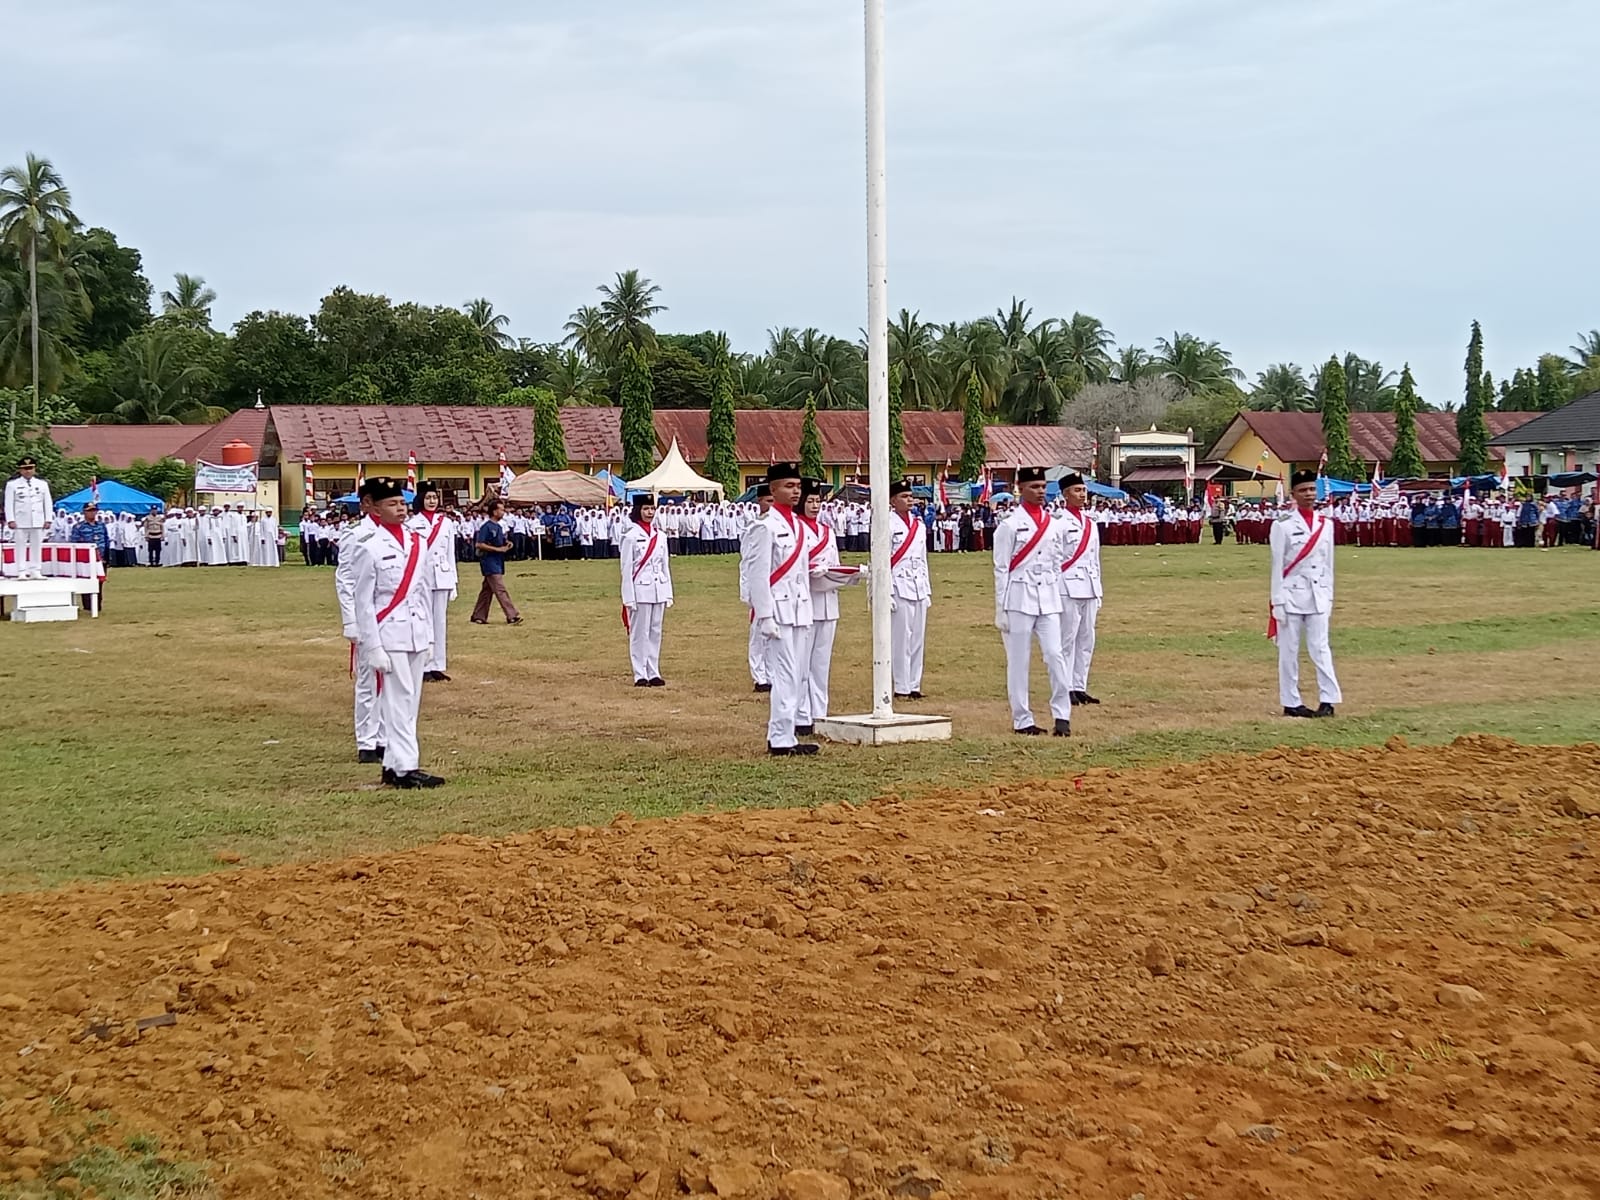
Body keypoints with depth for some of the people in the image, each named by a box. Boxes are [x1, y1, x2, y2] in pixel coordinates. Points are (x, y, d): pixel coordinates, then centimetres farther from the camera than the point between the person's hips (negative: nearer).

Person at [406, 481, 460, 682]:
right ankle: (425, 667, 4)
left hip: (442, 578, 3)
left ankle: (438, 667, 11)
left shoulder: (447, 523, 8)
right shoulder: (413, 524, -2)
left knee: (440, 622, 6)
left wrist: (453, 584, 8)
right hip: (421, 578, -3)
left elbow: (451, 555, 10)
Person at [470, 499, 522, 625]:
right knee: (500, 590, -11)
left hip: (497, 562, 9)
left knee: (487, 590, 12)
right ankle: (512, 616, -15)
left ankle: (478, 617, 18)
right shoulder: (486, 527, -13)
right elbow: (479, 545, -18)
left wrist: (506, 544, 3)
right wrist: (498, 549, -19)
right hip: (489, 562, -9)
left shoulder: (498, 526, 14)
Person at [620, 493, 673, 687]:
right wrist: (629, 597, -11)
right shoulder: (631, 536, -6)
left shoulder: (660, 536, 10)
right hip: (640, 590, -5)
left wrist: (668, 594, 11)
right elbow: (626, 568, -7)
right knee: (639, 633, -1)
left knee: (655, 632, 8)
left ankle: (653, 673, 14)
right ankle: (640, 675, 3)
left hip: (658, 590, 5)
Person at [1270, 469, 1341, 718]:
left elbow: (1328, 564, 13)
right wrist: (1278, 601, -8)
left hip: (1318, 596, 3)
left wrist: (1329, 597, 10)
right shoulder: (1283, 525, -5)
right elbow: (1277, 565, -5)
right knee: (1289, 651, 2)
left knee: (1320, 648, 1)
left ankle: (1328, 700, 2)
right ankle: (1291, 703, 7)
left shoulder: (1325, 524, 8)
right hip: (1292, 596, -3)